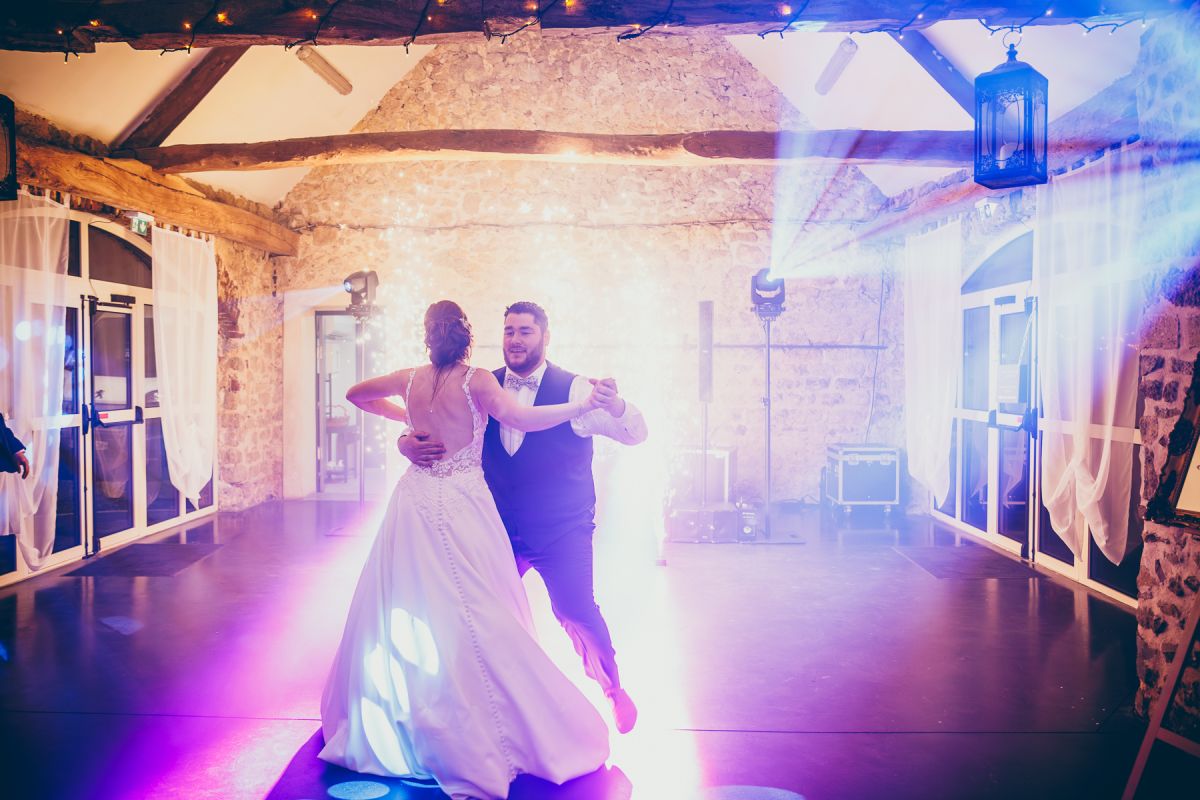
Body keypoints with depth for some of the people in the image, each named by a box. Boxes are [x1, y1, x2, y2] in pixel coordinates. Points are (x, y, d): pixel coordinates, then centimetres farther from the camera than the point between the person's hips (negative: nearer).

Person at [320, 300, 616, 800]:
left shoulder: (411, 380, 5)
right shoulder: (475, 381, -10)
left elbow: (356, 395, 20)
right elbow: (521, 419, -26)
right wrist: (585, 404, -26)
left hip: (415, 500, 6)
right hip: (461, 504, -5)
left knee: (402, 607, 19)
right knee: (478, 617, 0)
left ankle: (379, 719, 35)